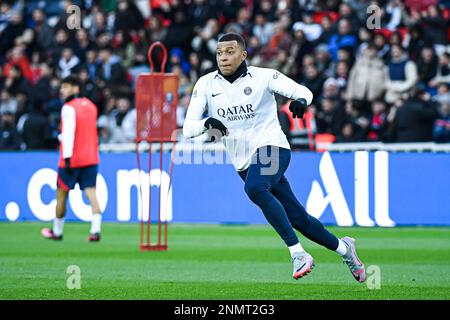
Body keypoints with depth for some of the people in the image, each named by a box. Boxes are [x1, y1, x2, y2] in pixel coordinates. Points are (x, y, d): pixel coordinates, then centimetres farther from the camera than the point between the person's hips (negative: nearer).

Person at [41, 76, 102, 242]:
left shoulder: (69, 108, -11)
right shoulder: (90, 105, 12)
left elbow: (68, 134, -18)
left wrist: (67, 158, -20)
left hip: (71, 159, -6)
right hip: (91, 158, 6)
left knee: (61, 194, 9)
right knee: (91, 193, -3)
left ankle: (57, 231, 21)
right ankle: (95, 230, -19)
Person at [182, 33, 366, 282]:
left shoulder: (263, 77, -4)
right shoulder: (206, 85, 3)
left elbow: (302, 91, -7)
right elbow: (187, 129, -3)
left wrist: (300, 100, -32)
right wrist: (207, 124, -26)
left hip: (272, 148, -4)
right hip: (243, 162, 4)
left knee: (254, 188, -36)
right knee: (297, 218, 7)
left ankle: (298, 254, -33)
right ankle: (342, 247, 31)